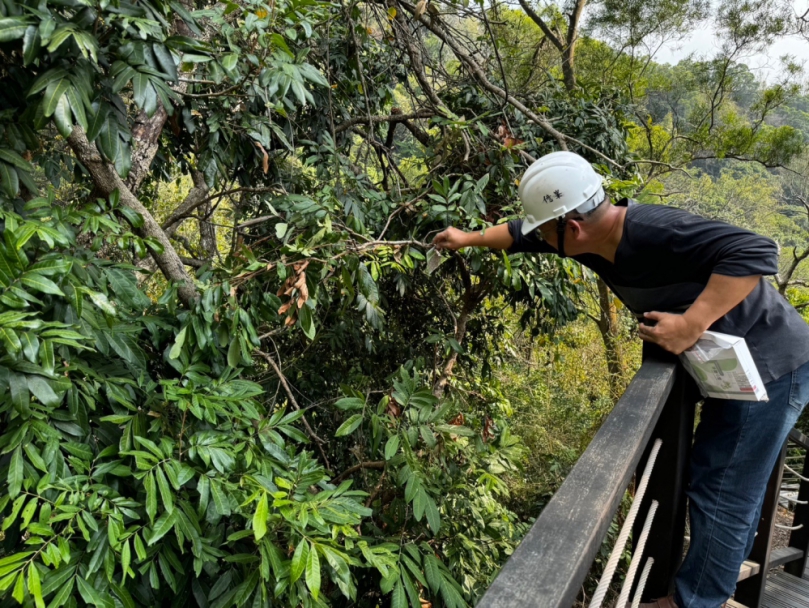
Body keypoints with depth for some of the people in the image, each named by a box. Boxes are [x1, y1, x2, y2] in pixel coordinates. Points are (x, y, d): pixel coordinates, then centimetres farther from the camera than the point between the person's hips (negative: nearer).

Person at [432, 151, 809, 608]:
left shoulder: (656, 233, -32)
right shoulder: (594, 236, -4)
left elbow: (755, 253, -36)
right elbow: (523, 236, 11)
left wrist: (691, 324, -37)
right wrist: (468, 239, 21)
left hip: (771, 368, -9)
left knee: (722, 496, 2)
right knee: (731, 486, 23)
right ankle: (723, 570, 43)